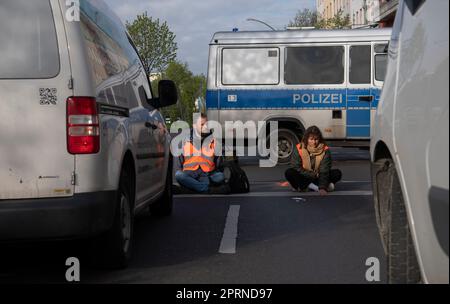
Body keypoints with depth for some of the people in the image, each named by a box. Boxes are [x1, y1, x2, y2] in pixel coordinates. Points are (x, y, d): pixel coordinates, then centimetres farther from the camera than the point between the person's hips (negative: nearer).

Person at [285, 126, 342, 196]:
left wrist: (323, 188, -38)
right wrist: (314, 175, -19)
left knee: (337, 173, -21)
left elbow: (324, 171, -23)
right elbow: (296, 167, -13)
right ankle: (316, 187, -33)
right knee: (289, 173, -29)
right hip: (304, 178, -1)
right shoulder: (299, 149, -13)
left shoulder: (325, 150, -15)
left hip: (318, 177, 1)